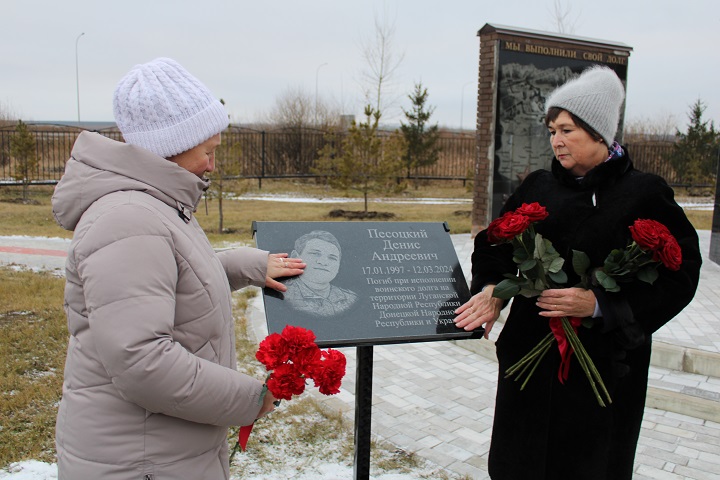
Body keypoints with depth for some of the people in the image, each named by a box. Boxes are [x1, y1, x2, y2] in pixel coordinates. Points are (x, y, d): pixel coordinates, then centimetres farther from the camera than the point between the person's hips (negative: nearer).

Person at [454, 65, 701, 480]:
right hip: (531, 354, 4)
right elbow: (496, 244, 9)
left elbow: (678, 278, -11)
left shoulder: (645, 194, -7)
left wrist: (599, 304, -22)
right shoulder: (538, 188, 6)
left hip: (606, 364, -3)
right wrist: (493, 287, -11)